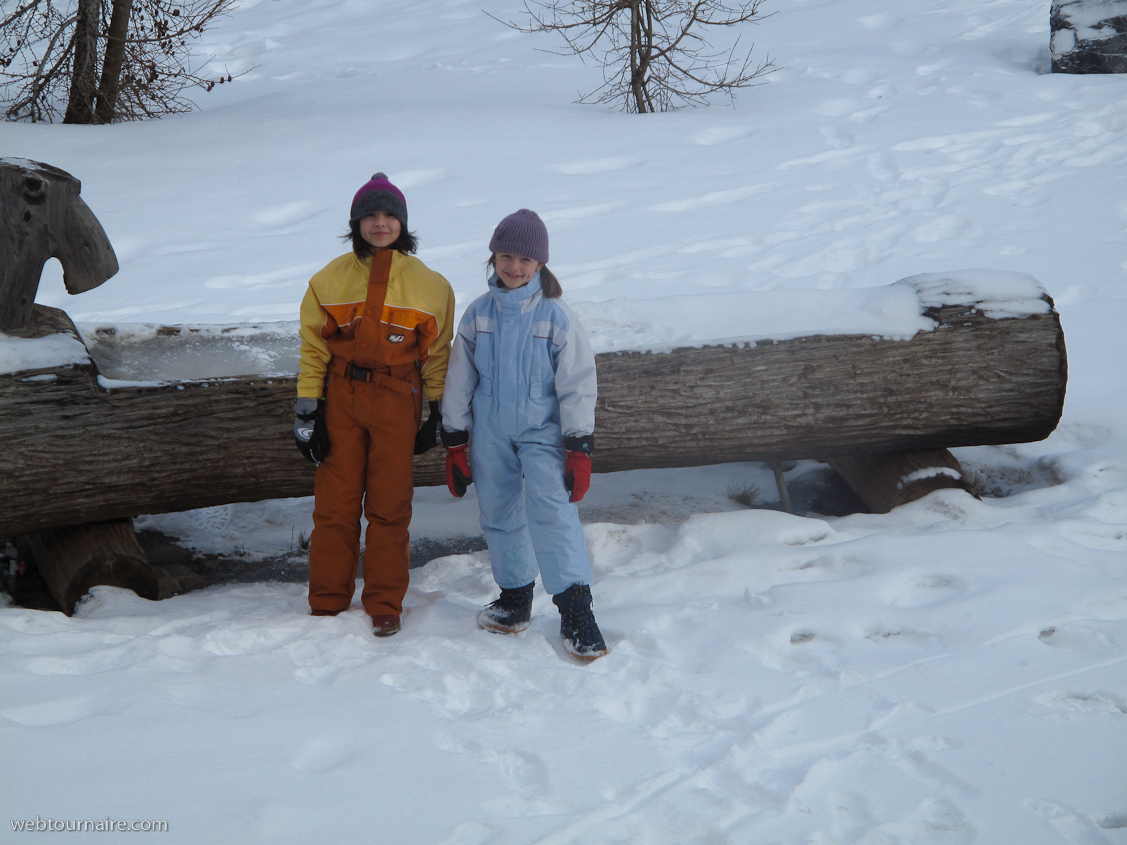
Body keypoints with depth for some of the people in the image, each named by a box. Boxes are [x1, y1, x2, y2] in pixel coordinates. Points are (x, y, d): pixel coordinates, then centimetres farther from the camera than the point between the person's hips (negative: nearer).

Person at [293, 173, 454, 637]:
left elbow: (437, 353, 9)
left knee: (390, 506, 3)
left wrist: (438, 413, 7)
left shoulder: (427, 284, 3)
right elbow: (313, 347, 5)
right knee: (335, 503, 3)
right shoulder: (332, 279, 3)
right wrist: (307, 411, 1)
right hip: (340, 397, 1)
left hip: (397, 402, 0)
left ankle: (385, 604, 14)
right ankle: (327, 603, 15)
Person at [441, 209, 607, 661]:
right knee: (499, 514, 11)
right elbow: (459, 381, 9)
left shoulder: (556, 316, -6)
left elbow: (577, 384, -5)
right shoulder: (478, 315, 3)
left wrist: (579, 450, -9)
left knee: (553, 511, -17)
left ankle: (576, 612, -16)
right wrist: (454, 445, 8)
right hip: (490, 433, 4)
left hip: (542, 431, -4)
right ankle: (515, 598, 28)